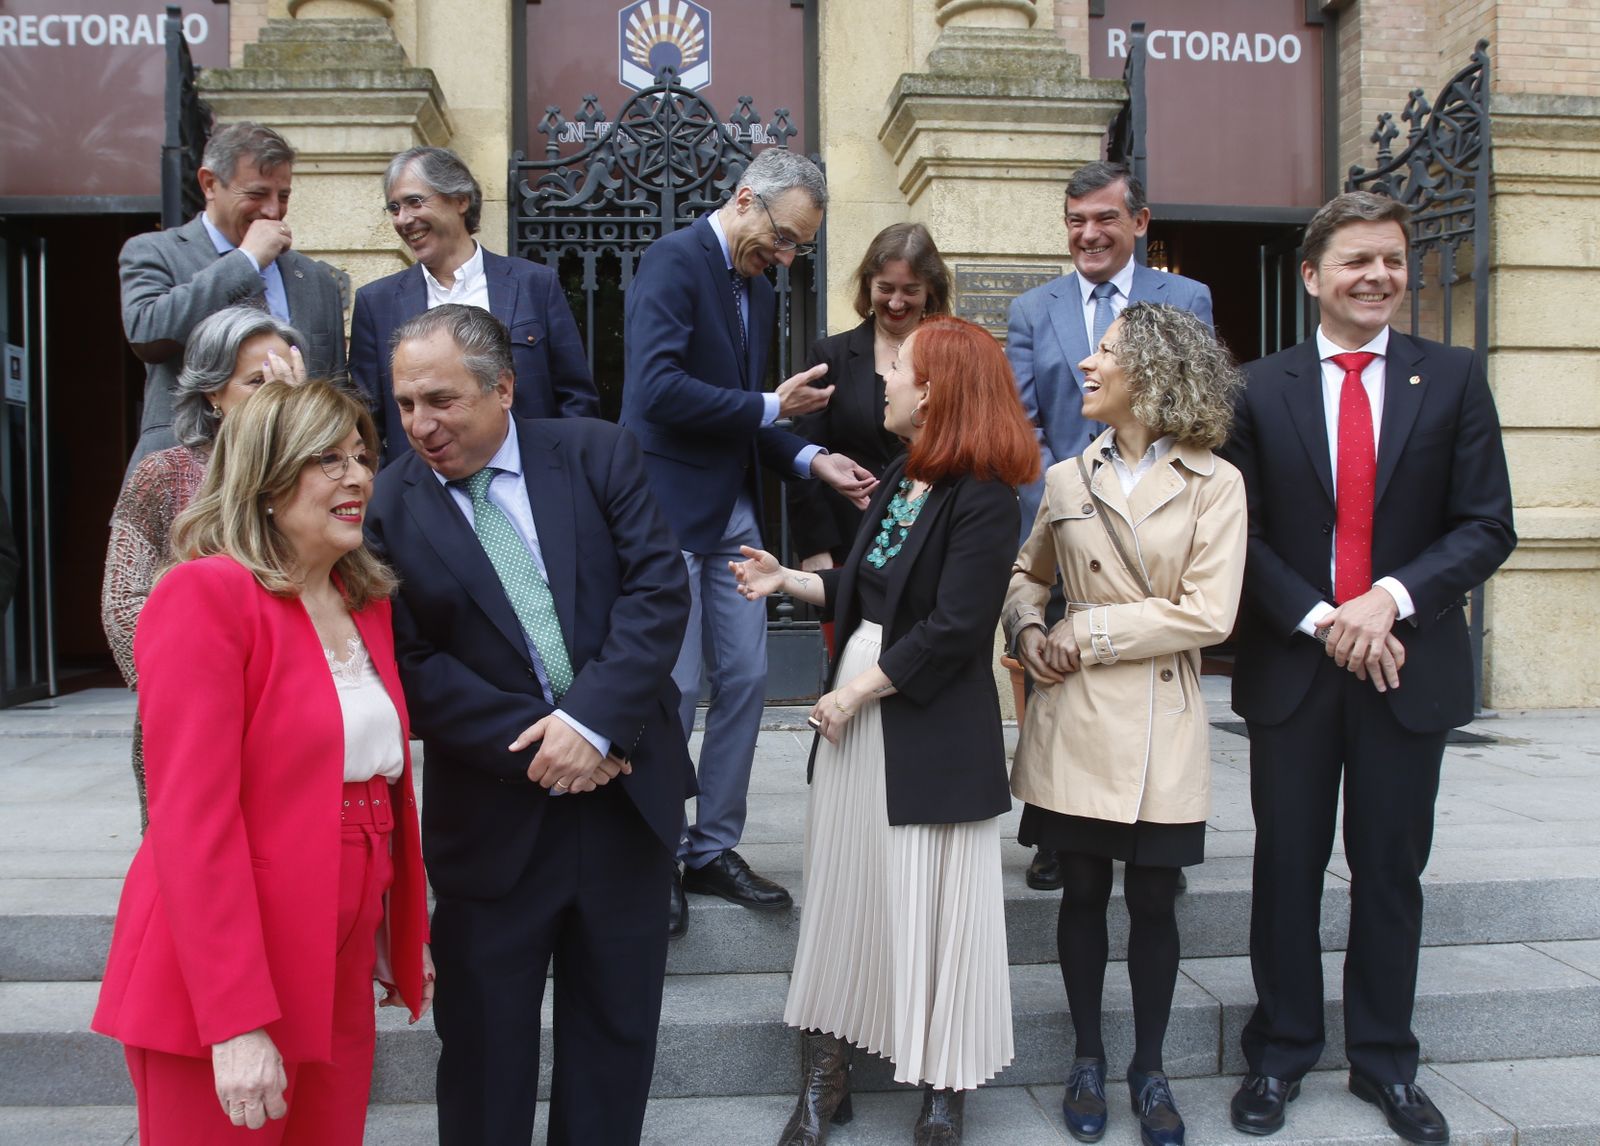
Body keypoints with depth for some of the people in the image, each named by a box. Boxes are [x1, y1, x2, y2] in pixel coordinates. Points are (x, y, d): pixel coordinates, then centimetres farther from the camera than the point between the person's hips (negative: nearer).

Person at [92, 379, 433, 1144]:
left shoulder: (366, 601, 9)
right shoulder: (206, 593, -13)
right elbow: (191, 817, -19)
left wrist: (405, 932, 15)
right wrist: (235, 1021, -21)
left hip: (339, 966, 7)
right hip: (218, 979, -6)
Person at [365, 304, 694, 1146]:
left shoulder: (596, 454, -1)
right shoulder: (387, 507, -4)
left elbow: (659, 587, -9)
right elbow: (411, 665, -9)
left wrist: (592, 721, -19)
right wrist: (532, 744, -17)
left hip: (626, 784, 2)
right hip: (494, 814, -1)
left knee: (617, 1024, 16)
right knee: (484, 1038, 12)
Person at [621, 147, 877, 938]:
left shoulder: (757, 288, 15)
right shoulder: (674, 261, -11)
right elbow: (658, 388, -24)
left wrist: (810, 458, 2)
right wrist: (770, 407, -15)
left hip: (733, 512, 8)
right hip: (672, 508, -8)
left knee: (745, 679, 8)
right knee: (674, 687, -2)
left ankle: (713, 851, 22)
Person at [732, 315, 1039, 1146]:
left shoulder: (982, 499, -14)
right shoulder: (900, 479, 10)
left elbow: (952, 630, -20)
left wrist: (856, 693, -16)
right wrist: (788, 580, 10)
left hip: (930, 730, -7)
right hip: (855, 708, 8)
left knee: (931, 907, 5)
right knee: (843, 890, 13)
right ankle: (824, 1077, 27)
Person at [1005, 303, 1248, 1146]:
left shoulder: (1214, 484, -4)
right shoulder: (1067, 478, 5)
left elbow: (1208, 614, -12)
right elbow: (1026, 573, 20)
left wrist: (1090, 635, -12)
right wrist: (1028, 628, -1)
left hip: (1161, 725, -2)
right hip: (1075, 719, 2)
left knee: (1152, 900, 7)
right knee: (1082, 892, 10)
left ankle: (1149, 1068, 26)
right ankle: (1087, 1058, 27)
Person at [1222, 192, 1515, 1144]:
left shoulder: (1454, 378, 2)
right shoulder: (1262, 389, 1)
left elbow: (1487, 526, -2)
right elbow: (1242, 534, -1)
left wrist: (1393, 596, -17)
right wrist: (1320, 620, -13)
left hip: (1410, 664, 1)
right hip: (1292, 667, 0)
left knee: (1391, 870, 11)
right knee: (1288, 867, 9)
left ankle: (1385, 1063, 28)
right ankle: (1281, 1054, 26)